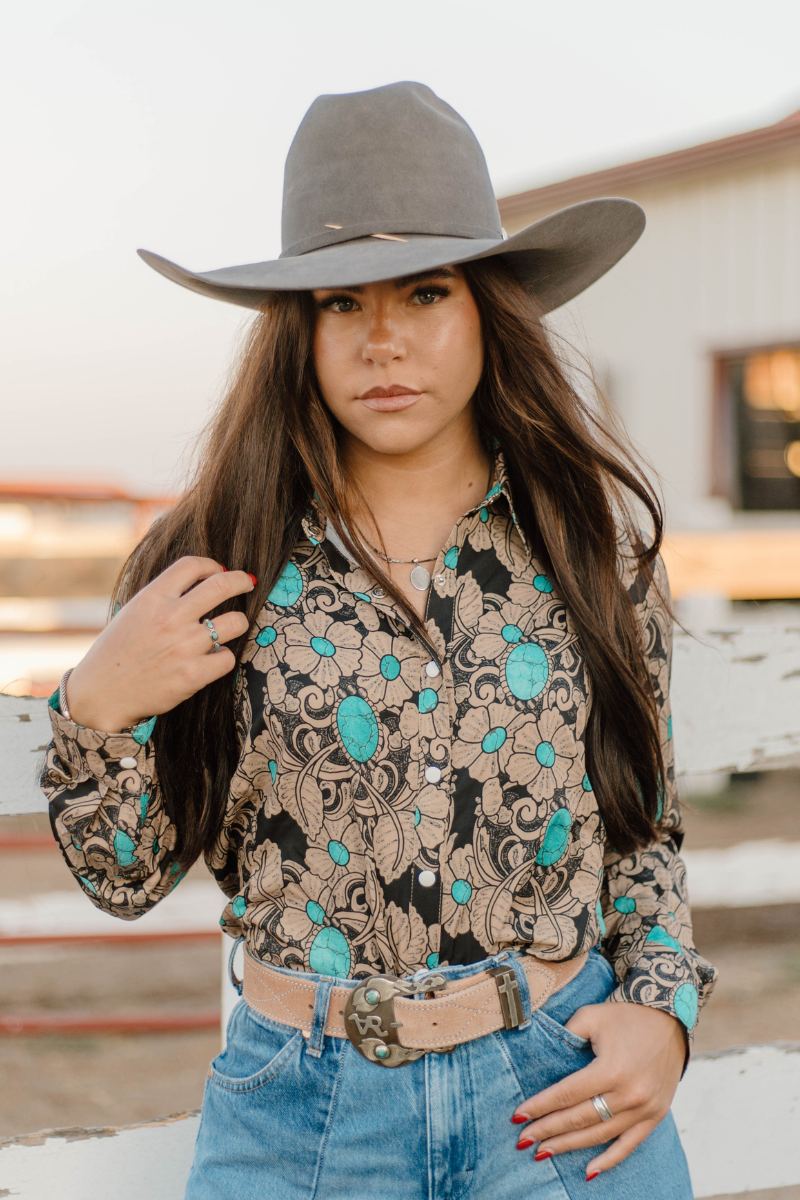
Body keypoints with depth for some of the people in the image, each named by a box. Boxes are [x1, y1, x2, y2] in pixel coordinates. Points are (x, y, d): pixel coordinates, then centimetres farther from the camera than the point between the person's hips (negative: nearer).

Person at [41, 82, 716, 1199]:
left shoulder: (594, 549, -2)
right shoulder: (217, 562, -6)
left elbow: (645, 827, 9)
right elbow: (128, 877, 0)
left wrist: (665, 1009, -6)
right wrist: (97, 708, -17)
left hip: (569, 1104, 1)